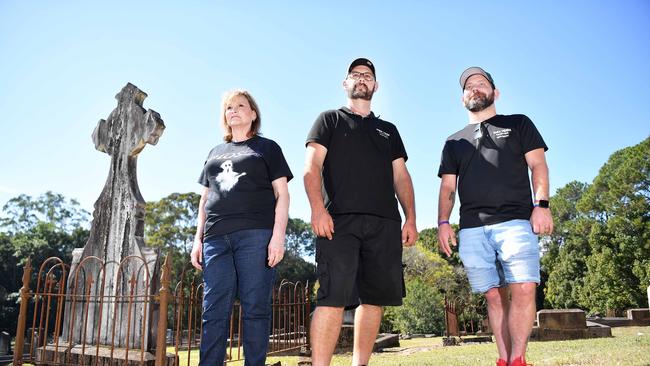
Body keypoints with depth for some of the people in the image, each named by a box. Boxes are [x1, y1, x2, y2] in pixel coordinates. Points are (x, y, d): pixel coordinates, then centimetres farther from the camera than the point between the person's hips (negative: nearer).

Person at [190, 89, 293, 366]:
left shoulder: (267, 147, 13)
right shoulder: (215, 153, 26)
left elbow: (281, 194, 3)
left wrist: (278, 235, -9)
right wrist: (198, 239, 14)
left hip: (256, 235, -4)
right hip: (217, 238, 4)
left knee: (256, 309, -4)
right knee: (214, 311, 0)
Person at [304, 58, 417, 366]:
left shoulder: (388, 130, 27)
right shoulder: (330, 120, 16)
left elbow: (401, 177, 19)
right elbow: (312, 167, 2)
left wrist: (411, 219, 6)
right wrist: (318, 209, -14)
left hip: (385, 224, 4)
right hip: (339, 219, -4)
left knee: (374, 298, 2)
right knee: (333, 297, -13)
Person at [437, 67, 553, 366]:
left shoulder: (518, 124, 18)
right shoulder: (454, 142, 24)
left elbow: (538, 165, 8)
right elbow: (447, 187, 17)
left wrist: (542, 204, -7)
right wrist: (443, 222, 3)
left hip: (515, 221, -2)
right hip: (471, 229, 2)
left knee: (523, 289, -16)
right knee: (494, 295, 2)